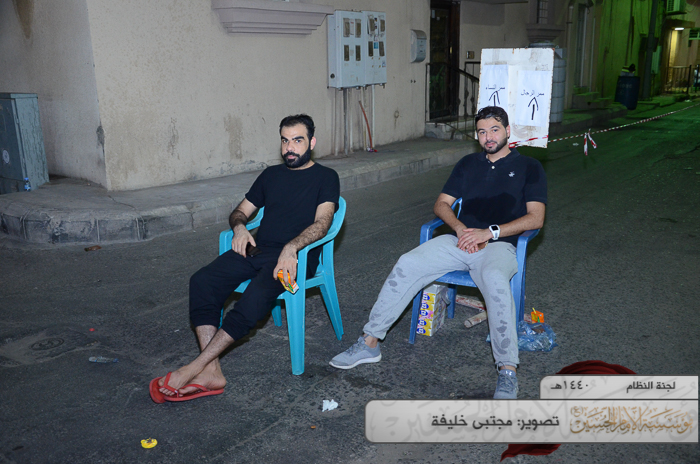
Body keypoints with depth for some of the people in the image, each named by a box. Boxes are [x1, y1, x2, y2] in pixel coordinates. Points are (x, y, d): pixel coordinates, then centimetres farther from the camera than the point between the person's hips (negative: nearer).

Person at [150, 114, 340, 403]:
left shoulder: (325, 178, 6)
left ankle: (194, 368, -26)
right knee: (201, 281, -21)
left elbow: (322, 223, -9)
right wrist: (239, 227, 0)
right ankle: (211, 372, -25)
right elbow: (240, 211, 26)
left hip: (295, 256, -5)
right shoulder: (271, 175, 23)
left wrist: (291, 248, -27)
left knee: (257, 297, -34)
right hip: (256, 249, 5)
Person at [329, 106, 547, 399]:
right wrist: (461, 229, -6)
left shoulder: (529, 168, 7)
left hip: (499, 245, -4)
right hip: (460, 240, 4)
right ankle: (369, 344, -13)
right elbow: (441, 204, 15)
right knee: (407, 264, -20)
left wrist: (489, 232, -15)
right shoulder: (468, 164, 20)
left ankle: (507, 371, -31)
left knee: (494, 278, -39)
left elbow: (535, 218, -4)